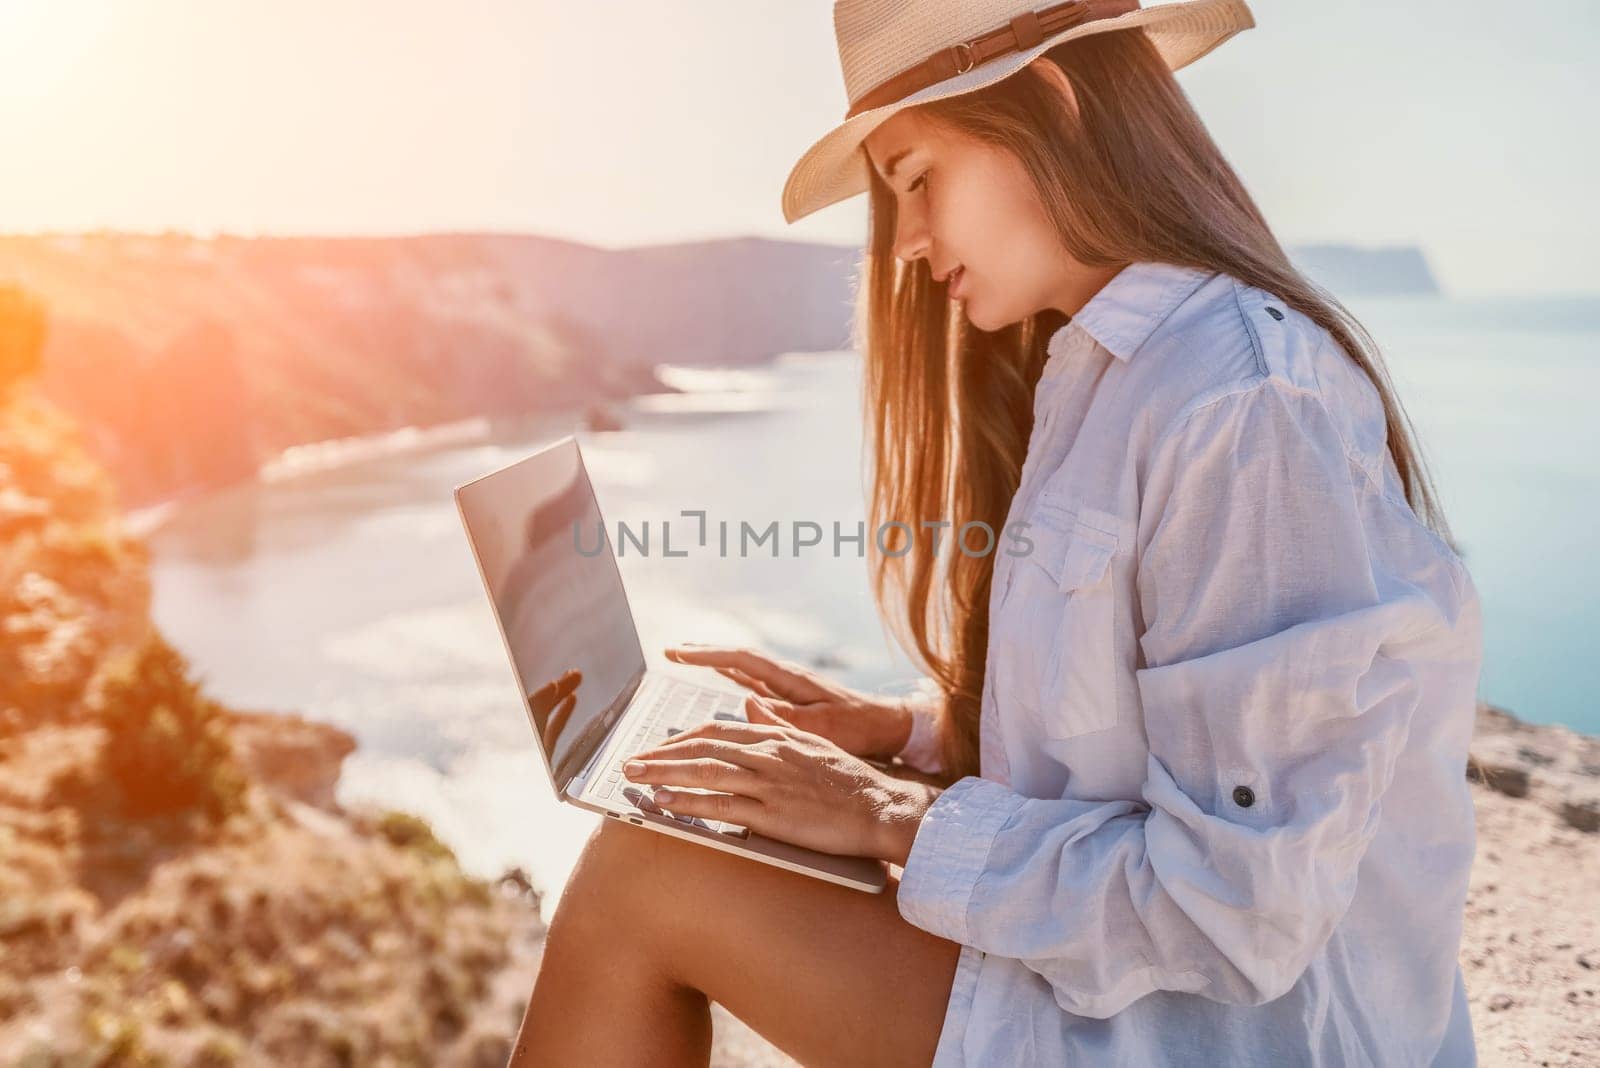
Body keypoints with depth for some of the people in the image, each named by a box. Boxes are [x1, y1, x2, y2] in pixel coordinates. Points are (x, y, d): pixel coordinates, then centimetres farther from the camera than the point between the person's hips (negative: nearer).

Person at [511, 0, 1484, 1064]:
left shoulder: (1250, 401, -24)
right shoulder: (1108, 373, 7)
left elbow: (1244, 903, -24)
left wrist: (898, 821, -16)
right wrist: (901, 727, 1)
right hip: (1113, 951, 8)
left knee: (637, 877, -10)